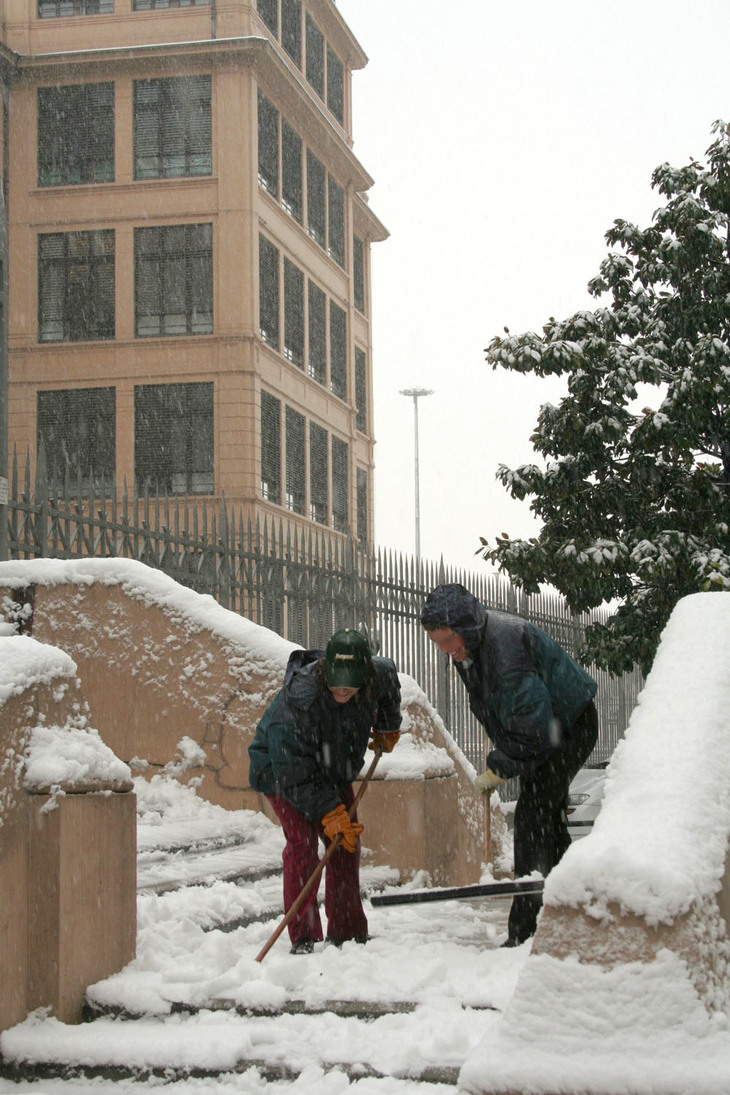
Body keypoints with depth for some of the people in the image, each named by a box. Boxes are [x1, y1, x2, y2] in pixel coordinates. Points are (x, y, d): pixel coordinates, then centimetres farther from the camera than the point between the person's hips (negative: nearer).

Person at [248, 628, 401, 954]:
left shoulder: (378, 677, -22)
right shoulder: (298, 697, -39)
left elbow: (390, 674, 8)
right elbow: (295, 771, -32)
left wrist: (387, 728, 17)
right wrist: (329, 812, -31)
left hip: (333, 771, 6)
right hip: (282, 770, -6)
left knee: (346, 844, 3)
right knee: (302, 843, -19)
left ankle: (347, 932, 13)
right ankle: (303, 938, -16)